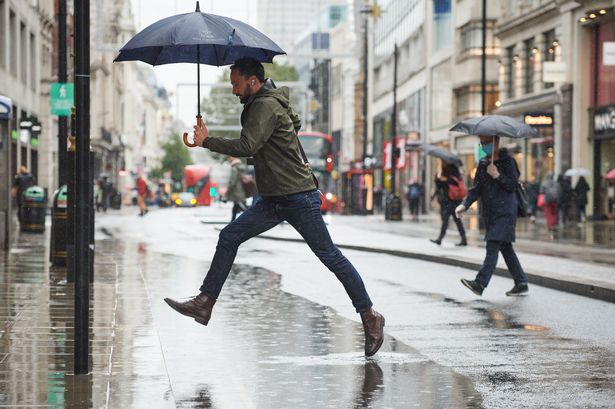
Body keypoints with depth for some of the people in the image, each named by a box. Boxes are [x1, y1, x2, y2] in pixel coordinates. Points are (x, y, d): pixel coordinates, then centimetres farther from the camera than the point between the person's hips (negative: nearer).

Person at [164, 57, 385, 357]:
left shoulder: (267, 106, -15)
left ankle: (370, 317, 5)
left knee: (329, 256, -4)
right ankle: (205, 304, 1)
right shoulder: (260, 104, 15)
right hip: (273, 200, 10)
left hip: (299, 197, -10)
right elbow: (295, 123, 32)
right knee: (229, 237, 1)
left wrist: (206, 140, -16)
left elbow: (247, 146, -26)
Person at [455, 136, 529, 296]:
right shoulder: (483, 163, 13)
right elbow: (476, 188, 10)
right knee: (505, 247, 11)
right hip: (490, 212, 8)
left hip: (505, 212, -8)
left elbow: (512, 185, -10)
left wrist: (497, 175, -22)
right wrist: (465, 204, -4)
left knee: (493, 246, -15)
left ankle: (480, 283, -24)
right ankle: (521, 283, 19)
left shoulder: (507, 161, -6)